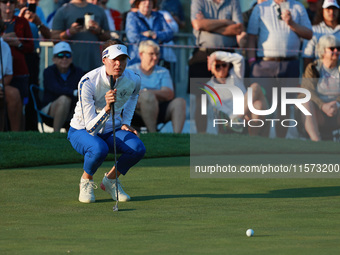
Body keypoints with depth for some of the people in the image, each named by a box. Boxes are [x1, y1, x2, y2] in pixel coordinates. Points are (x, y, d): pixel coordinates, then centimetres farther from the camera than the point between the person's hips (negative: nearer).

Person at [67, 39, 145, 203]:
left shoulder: (133, 80, -14)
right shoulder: (88, 82, -29)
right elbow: (90, 128, -30)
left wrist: (126, 122, 4)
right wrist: (107, 108, -47)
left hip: (112, 131, 4)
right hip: (82, 131, -4)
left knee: (138, 148, -26)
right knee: (99, 149, -39)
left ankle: (111, 179, 4)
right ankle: (86, 181, -5)